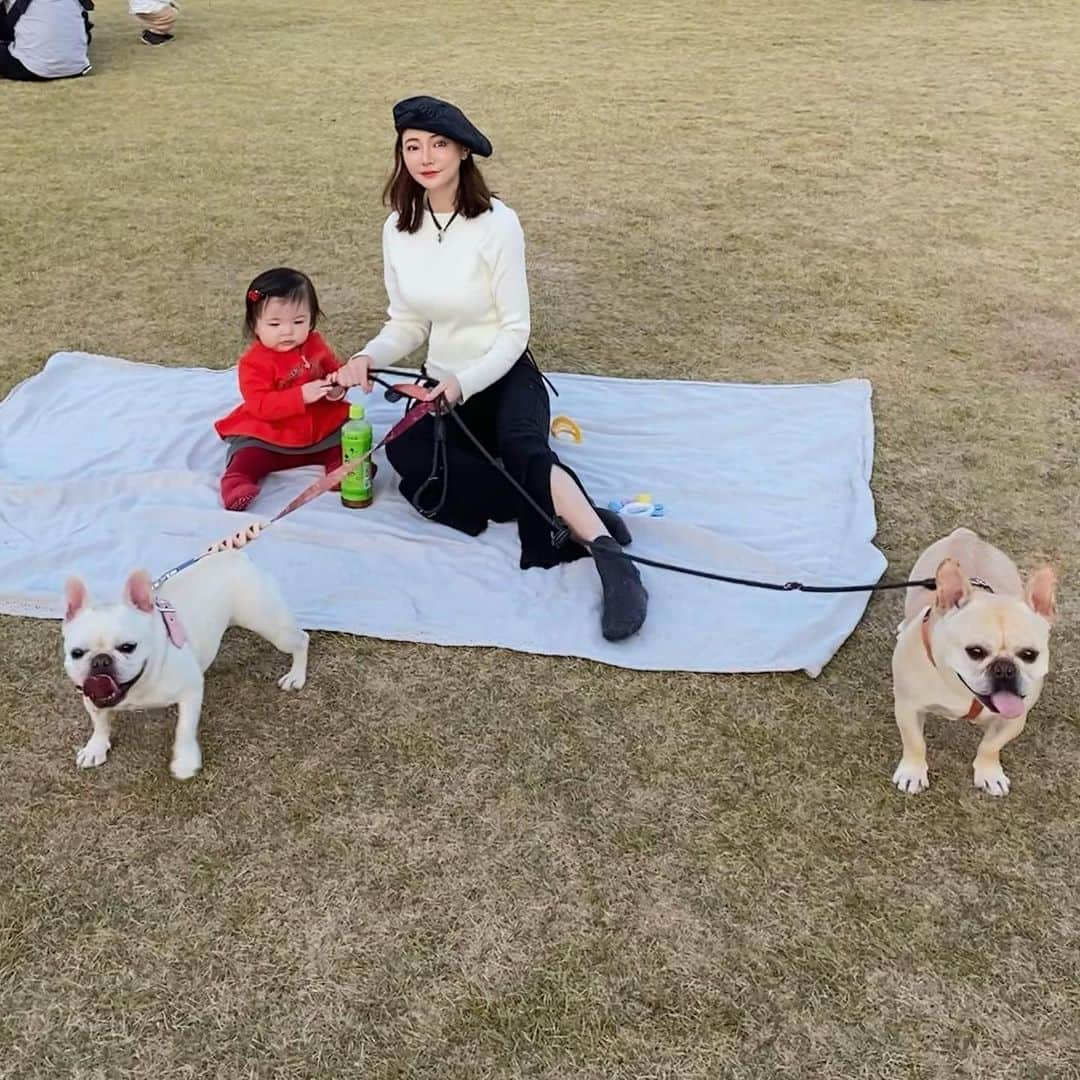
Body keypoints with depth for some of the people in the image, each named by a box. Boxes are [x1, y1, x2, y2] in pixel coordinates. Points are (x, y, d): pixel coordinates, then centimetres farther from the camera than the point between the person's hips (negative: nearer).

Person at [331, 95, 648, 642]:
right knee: (409, 456, -29)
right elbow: (407, 325, 7)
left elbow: (514, 331, -14)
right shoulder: (398, 229, 0)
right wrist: (367, 357, -13)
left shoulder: (496, 223, -15)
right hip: (442, 383, 4)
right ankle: (576, 516, -29)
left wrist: (463, 384, -28)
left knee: (521, 447, -38)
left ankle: (614, 564, -47)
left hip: (504, 377, -4)